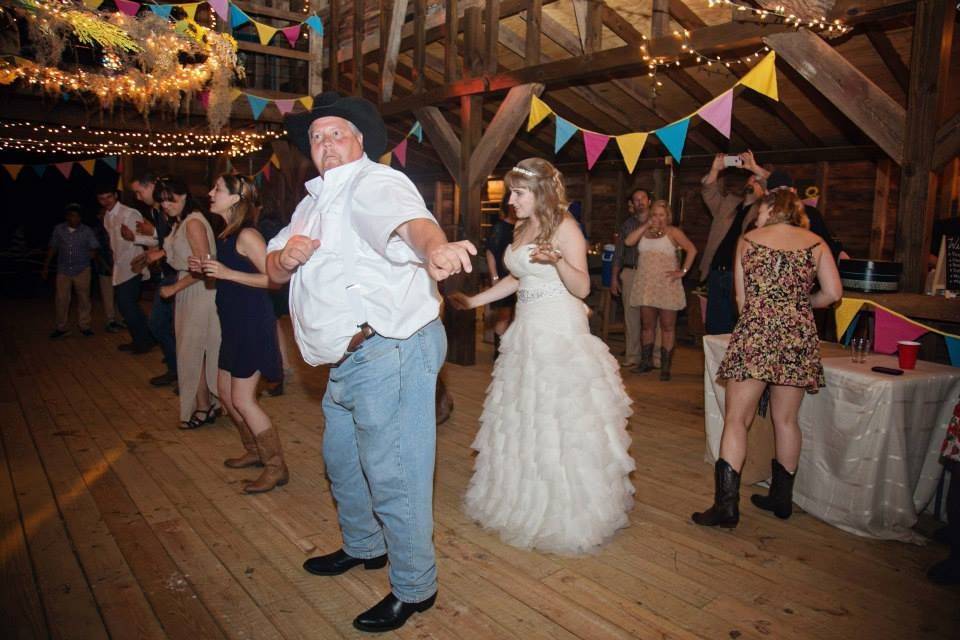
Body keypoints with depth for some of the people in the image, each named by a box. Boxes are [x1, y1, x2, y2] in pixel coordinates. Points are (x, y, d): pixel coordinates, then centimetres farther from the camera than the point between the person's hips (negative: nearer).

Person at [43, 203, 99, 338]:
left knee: (83, 299, 7)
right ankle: (61, 328, 13)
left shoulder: (87, 231, -4)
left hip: (82, 270, -1)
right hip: (63, 270, 1)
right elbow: (52, 248, 7)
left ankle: (84, 326, 18)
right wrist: (46, 266, 9)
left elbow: (94, 249, 0)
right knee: (62, 300, 2)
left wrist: (84, 260, -11)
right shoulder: (58, 229, 0)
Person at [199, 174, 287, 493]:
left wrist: (227, 273, -23)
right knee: (226, 393, 17)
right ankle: (254, 451, 32)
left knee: (242, 399, -7)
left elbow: (273, 278, -22)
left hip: (253, 323, -10)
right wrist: (207, 270, 6)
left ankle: (277, 467, 4)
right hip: (234, 323, 10)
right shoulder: (225, 234, 12)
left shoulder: (247, 235, -16)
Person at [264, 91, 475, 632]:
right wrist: (286, 255, -8)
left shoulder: (375, 183, -12)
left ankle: (414, 589, 20)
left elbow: (409, 219, -36)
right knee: (343, 461, 25)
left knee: (391, 476, -1)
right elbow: (274, 271, 17)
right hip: (350, 360, 10)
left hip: (390, 352, -10)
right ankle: (363, 547, 49)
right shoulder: (315, 201, 17)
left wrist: (434, 248, -59)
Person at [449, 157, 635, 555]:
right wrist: (473, 301, 16)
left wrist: (557, 259, -33)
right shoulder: (523, 229, 13)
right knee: (523, 420, 14)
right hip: (527, 331, 8)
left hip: (560, 333, -8)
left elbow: (582, 288, -16)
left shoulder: (564, 227, -10)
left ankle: (569, 512, 16)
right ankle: (526, 500, 30)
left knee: (561, 424, -1)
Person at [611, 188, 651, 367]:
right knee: (631, 314, 3)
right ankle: (632, 355, 10)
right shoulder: (627, 224, 13)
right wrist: (614, 277, 10)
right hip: (630, 272, 3)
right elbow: (619, 253, 15)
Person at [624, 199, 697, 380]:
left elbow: (691, 250, -3)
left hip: (666, 284, -4)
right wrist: (646, 225, -3)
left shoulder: (673, 232, 3)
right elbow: (628, 242, -3)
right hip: (646, 284, 4)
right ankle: (646, 361, 19)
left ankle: (665, 366, 1)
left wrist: (683, 271, -8)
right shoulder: (644, 232, 14)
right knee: (647, 325, 9)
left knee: (667, 326, -2)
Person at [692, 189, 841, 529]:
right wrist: (800, 304, 19)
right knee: (786, 419, 14)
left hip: (754, 335, -3)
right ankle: (781, 497, 25)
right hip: (799, 337, 3)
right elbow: (833, 292, 2)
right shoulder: (816, 243, 9)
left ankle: (726, 504, -5)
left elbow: (741, 299, 6)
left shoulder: (748, 240, 6)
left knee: (736, 418, -1)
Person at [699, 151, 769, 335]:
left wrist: (754, 168, -12)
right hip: (716, 273, 5)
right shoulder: (728, 203, 20)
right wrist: (715, 170, 6)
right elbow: (708, 192, 21)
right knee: (715, 327, 10)